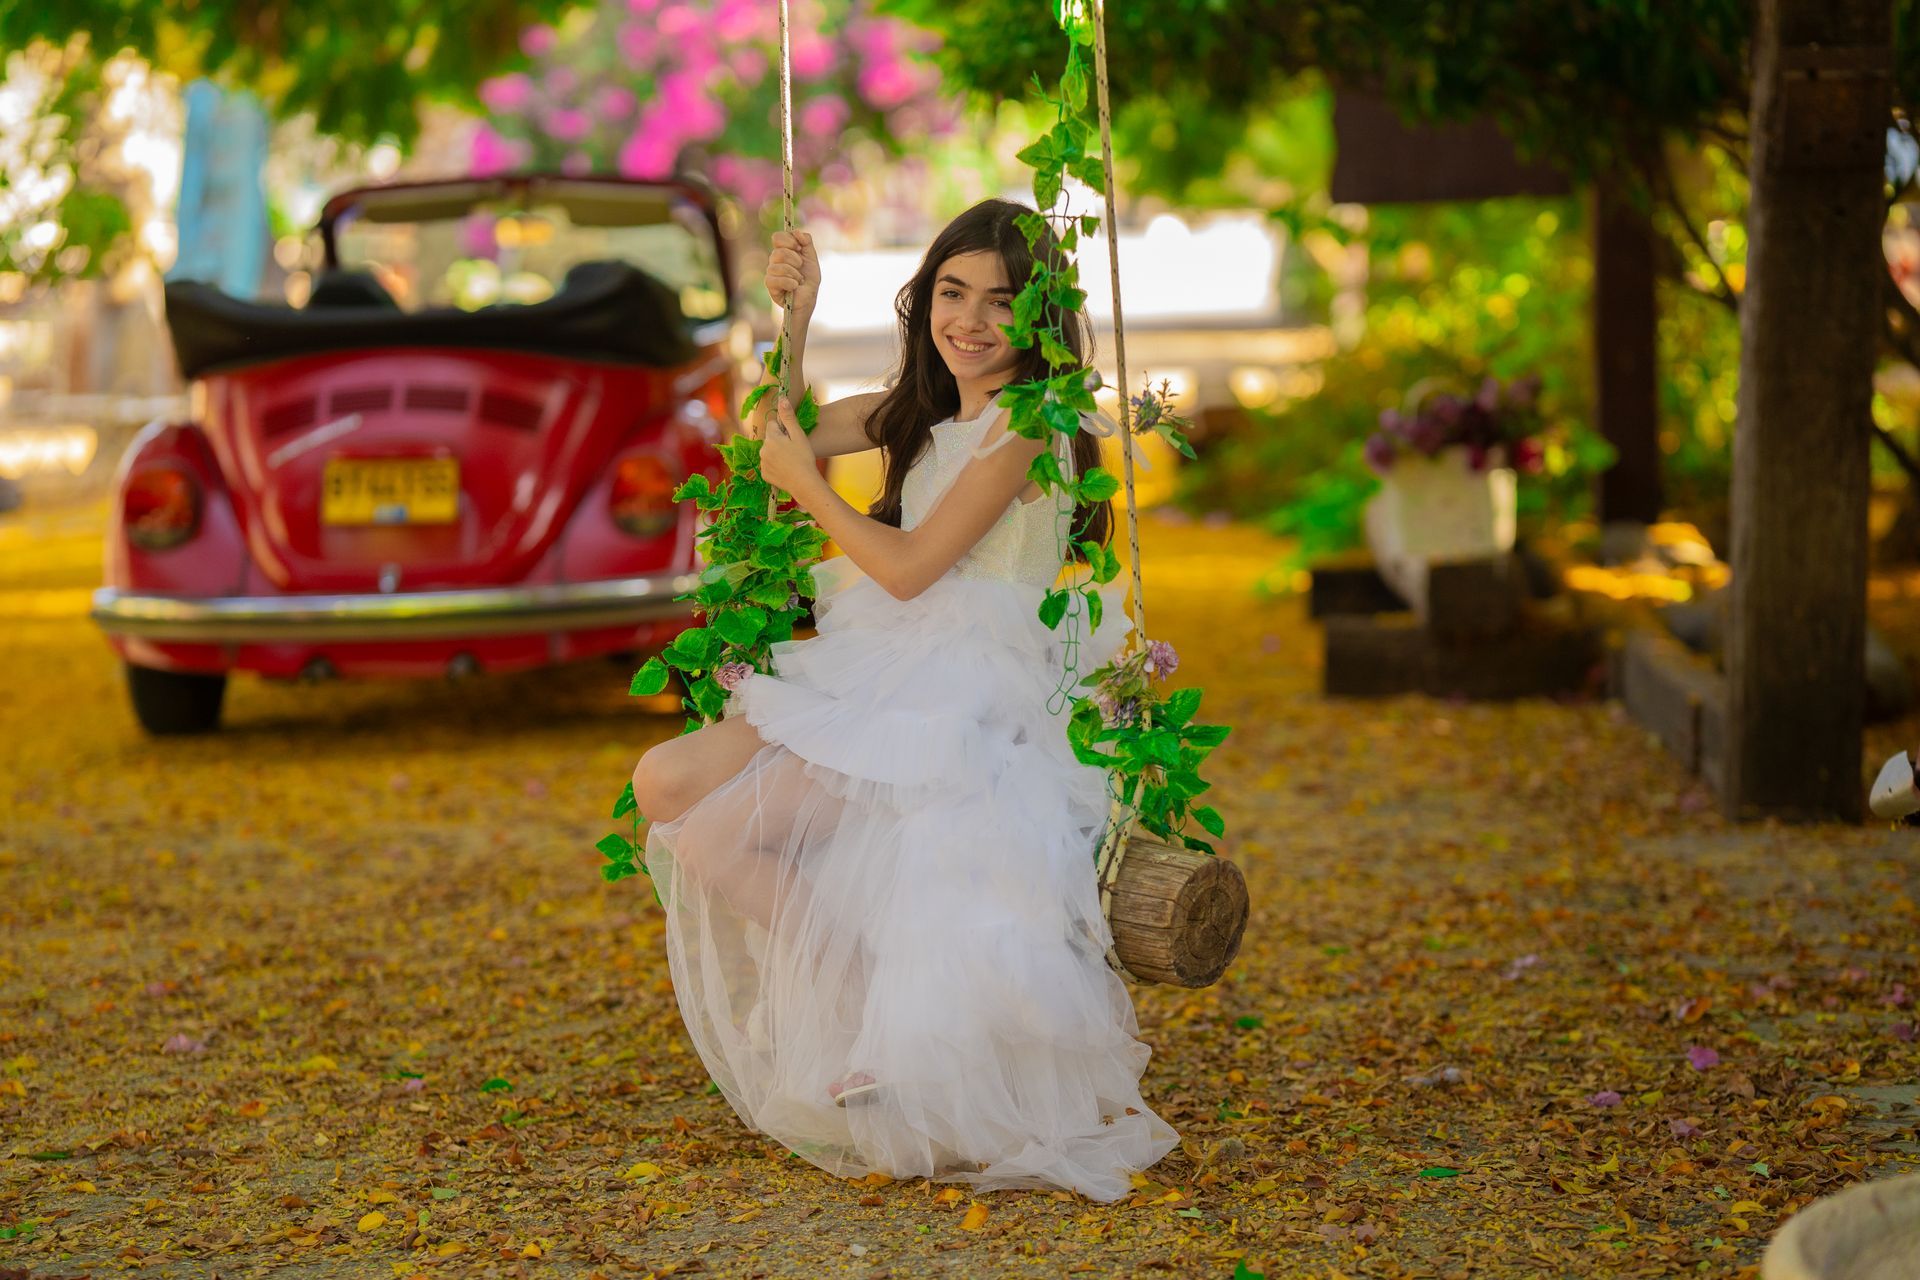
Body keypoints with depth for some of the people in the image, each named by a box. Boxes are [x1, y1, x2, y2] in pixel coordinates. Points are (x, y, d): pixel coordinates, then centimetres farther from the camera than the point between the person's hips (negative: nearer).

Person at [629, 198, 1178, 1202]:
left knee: (712, 837, -19)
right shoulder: (926, 412, 15)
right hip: (879, 686, 9)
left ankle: (880, 1018, -3)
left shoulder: (1023, 427, -11)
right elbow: (780, 437, 24)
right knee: (664, 784, -4)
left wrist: (807, 486, -2)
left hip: (960, 712, -9)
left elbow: (909, 566, -15)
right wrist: (793, 317, 10)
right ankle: (855, 1002, 1)